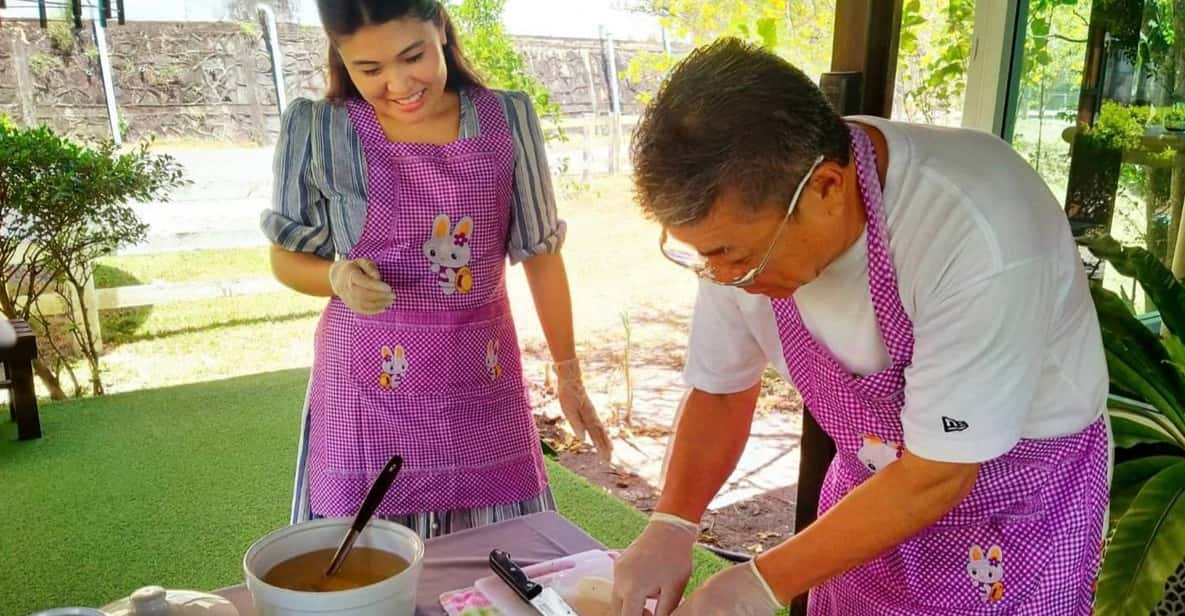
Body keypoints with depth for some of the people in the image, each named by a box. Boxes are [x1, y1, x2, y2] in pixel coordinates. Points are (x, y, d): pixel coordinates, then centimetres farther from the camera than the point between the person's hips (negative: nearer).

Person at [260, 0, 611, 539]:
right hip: (371, 388, -1)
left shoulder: (508, 120, -2)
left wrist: (567, 371, 8)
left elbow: (540, 253, 5)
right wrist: (339, 277, -17)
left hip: (483, 383, 2)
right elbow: (287, 258, 5)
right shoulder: (316, 130, -7)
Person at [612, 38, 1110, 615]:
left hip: (1015, 501, -4)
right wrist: (671, 525, -18)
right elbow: (720, 391, -5)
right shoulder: (744, 214, -18)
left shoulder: (977, 235, -35)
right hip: (878, 484, 4)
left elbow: (937, 476, -27)